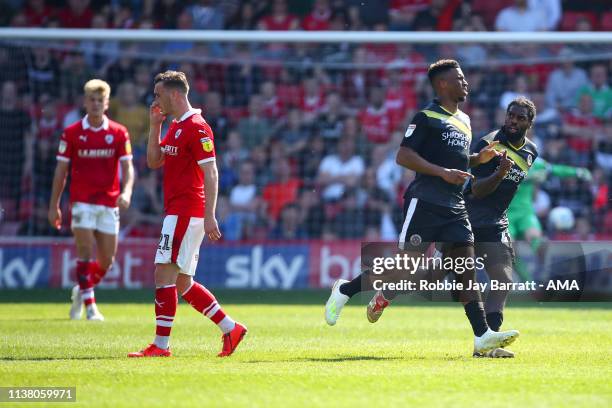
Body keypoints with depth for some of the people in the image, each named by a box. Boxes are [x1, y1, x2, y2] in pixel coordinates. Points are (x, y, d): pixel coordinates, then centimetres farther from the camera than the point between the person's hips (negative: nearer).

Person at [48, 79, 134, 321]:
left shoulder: (119, 133, 3)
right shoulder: (71, 133, 1)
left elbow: (127, 167, -1)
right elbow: (61, 170, 5)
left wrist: (126, 192, -21)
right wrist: (54, 206, 4)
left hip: (109, 204, 2)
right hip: (82, 203, -2)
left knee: (107, 260, 5)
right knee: (85, 251, -14)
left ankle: (81, 292, 30)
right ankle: (90, 306, -9)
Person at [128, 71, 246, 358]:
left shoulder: (196, 127, -13)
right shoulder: (175, 127, 17)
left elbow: (211, 173, -18)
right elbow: (154, 162, 20)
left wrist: (210, 215, -23)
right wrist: (154, 125, 11)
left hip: (186, 213, -10)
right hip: (177, 212, 10)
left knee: (164, 274, -11)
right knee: (182, 283, 11)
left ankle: (161, 345, -10)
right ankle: (230, 329, 16)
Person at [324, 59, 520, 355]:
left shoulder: (464, 120, 20)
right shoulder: (427, 117, -7)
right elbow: (403, 156, -13)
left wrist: (478, 159, 12)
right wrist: (443, 172, -20)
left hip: (454, 207, 8)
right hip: (425, 203, -8)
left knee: (467, 268, -3)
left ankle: (482, 336, -8)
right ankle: (344, 290, 11)